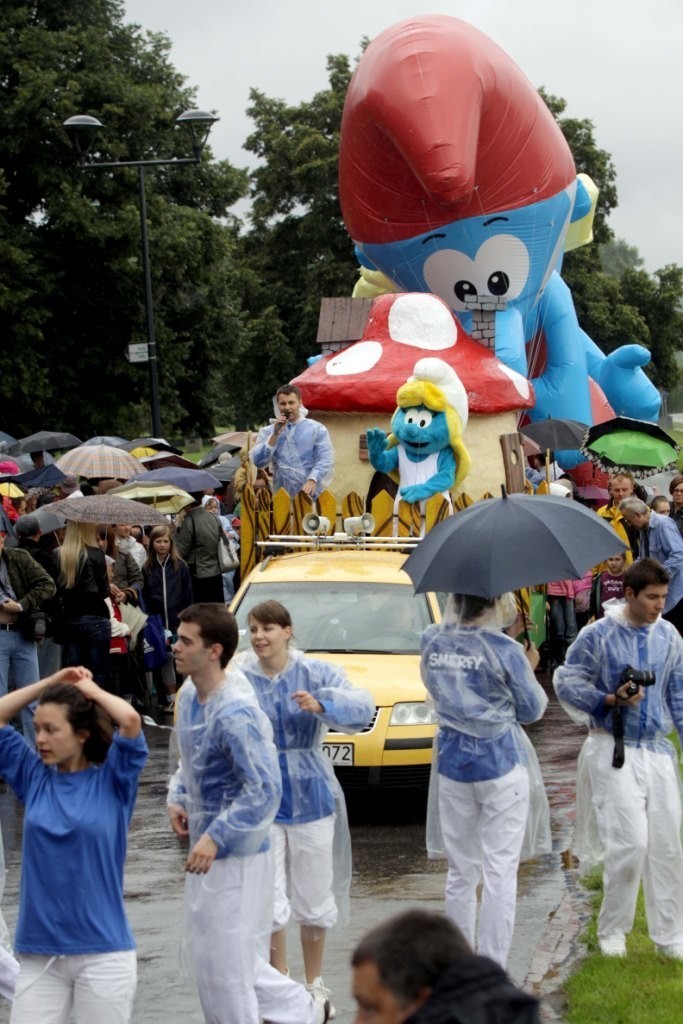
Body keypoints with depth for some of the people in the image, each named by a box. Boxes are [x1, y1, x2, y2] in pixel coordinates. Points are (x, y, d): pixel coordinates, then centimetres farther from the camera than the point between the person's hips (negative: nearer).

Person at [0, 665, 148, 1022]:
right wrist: (50, 683, 5)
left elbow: (131, 720, -17)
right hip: (38, 954, 3)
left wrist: (88, 688, -1)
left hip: (103, 953, -3)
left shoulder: (112, 781, -2)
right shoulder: (34, 778, 7)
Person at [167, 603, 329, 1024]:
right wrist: (178, 799, 6)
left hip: (235, 855, -10)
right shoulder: (190, 693, 3)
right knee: (234, 954, 20)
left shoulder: (235, 714, -26)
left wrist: (216, 837, -27)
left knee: (223, 963, 1)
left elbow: (264, 789, -27)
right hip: (208, 848, 10)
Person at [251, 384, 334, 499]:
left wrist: (312, 480, -22)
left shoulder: (317, 429, 6)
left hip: (311, 497, -1)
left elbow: (325, 460, -5)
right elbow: (258, 462, 0)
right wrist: (275, 435, -6)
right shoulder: (268, 432, 12)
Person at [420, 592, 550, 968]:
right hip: (501, 764, -4)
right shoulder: (505, 649, -13)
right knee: (500, 871, -1)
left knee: (460, 870, 14)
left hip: (452, 763, 5)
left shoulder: (432, 642, -1)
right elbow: (532, 710, -3)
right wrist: (530, 668, 15)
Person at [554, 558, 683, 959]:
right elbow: (567, 683, -4)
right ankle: (612, 931, 7)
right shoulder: (598, 635, -6)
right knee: (631, 843, -12)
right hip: (615, 751, -5)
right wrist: (611, 700, -16)